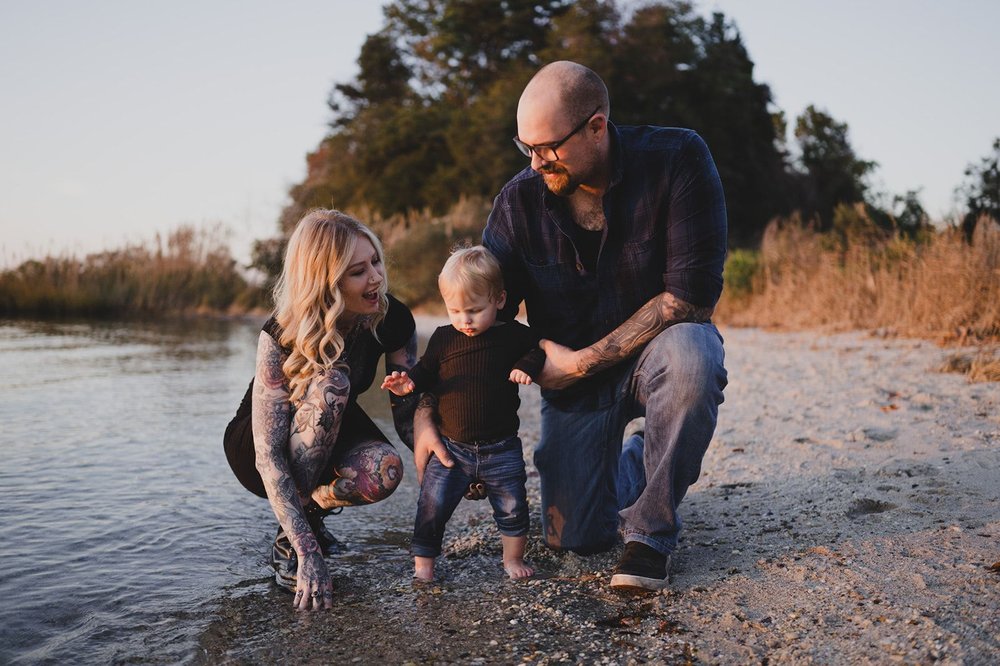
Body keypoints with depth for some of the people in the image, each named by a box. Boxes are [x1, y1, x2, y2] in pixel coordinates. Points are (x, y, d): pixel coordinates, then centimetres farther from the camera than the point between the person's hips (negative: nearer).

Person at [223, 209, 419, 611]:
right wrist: (309, 553, -38)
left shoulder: (392, 320, -18)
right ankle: (289, 545, -19)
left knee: (384, 471, -32)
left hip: (334, 438, 3)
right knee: (330, 385, -36)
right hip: (253, 444, -3)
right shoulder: (281, 337, -30)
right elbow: (268, 456, -32)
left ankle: (313, 506, 3)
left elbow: (408, 416, -9)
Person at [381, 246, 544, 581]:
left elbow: (539, 349, 9)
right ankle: (422, 561, 14)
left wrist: (526, 367, -12)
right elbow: (426, 371, 8)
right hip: (452, 447, 1)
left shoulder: (514, 336, -4)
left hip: (500, 448, 0)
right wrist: (409, 382, -13)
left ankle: (513, 558, 32)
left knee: (512, 506, 10)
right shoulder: (443, 339, -1)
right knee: (433, 504, -2)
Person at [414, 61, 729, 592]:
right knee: (574, 538, -5)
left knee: (688, 356, -39)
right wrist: (427, 413, -18)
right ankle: (634, 463, 31)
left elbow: (691, 293, -24)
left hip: (658, 348, -2)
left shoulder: (677, 159, -20)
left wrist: (583, 362, -23)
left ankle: (651, 530, -15)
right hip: (572, 373, 3)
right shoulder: (519, 201, -10)